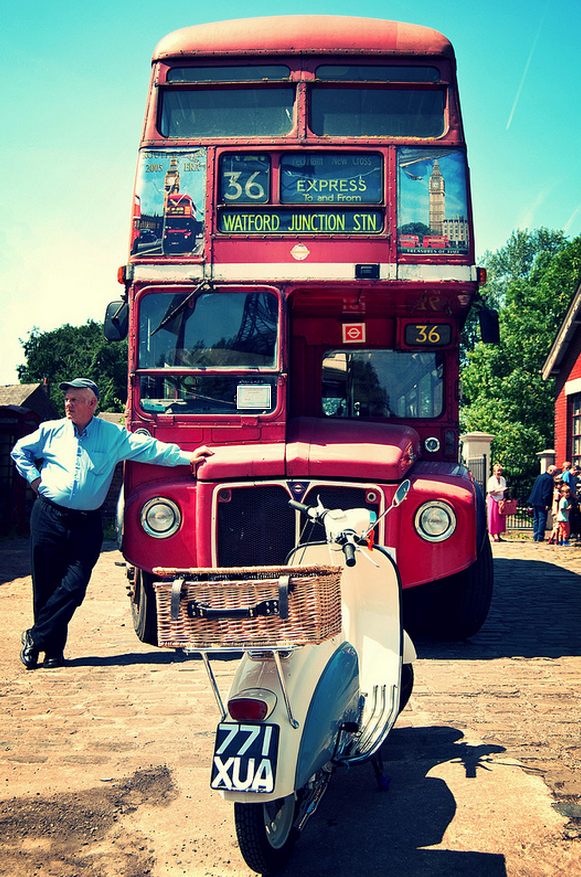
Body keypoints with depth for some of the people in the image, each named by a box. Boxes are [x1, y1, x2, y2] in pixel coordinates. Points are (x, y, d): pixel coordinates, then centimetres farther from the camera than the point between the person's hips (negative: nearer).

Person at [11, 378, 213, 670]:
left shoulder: (113, 435, 4)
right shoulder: (51, 431, 8)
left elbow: (151, 448, 1)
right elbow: (19, 451, 21)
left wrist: (187, 457, -7)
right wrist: (34, 479, 8)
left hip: (86, 524, -1)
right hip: (48, 517, 1)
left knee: (73, 587, -9)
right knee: (45, 584, 2)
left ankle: (36, 637, 9)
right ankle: (53, 650, 14)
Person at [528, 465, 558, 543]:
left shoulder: (539, 476, 15)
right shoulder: (549, 478, -13)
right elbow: (547, 492, -19)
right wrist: (547, 504, -17)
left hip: (535, 502, 9)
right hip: (541, 503, -9)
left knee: (536, 520, 13)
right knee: (542, 520, -3)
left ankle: (535, 537, 15)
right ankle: (540, 537, -4)